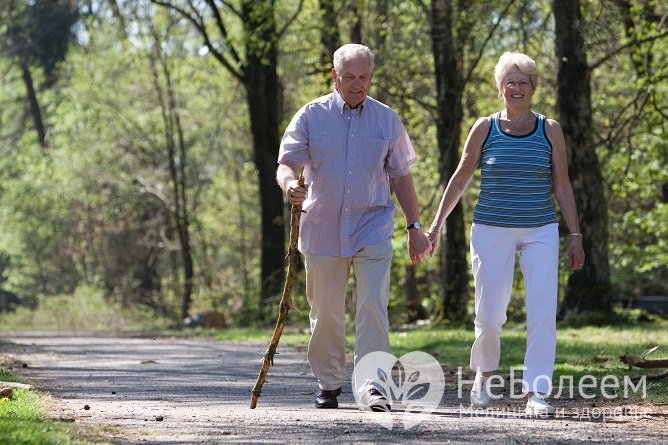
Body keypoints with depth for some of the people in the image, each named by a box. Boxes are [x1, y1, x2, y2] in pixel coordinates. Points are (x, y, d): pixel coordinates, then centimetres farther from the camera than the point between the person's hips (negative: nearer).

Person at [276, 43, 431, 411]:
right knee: (325, 311, 7)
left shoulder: (387, 119, 7)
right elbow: (286, 162, -4)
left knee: (373, 307, -13)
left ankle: (370, 386, -16)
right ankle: (328, 384, 20)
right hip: (322, 226, 0)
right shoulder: (312, 115, 2)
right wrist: (289, 183, -28)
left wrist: (414, 226, 12)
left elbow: (400, 176, 13)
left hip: (373, 228, 0)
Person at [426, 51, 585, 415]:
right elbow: (460, 180, 10)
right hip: (491, 231, 0)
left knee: (542, 313, -11)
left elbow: (562, 187, 7)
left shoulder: (549, 130, 4)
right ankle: (483, 375, 28)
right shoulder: (485, 129, 2)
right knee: (490, 315, 1)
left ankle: (536, 392, -9)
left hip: (540, 232, 1)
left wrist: (575, 235, 3)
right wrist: (436, 224, 9)